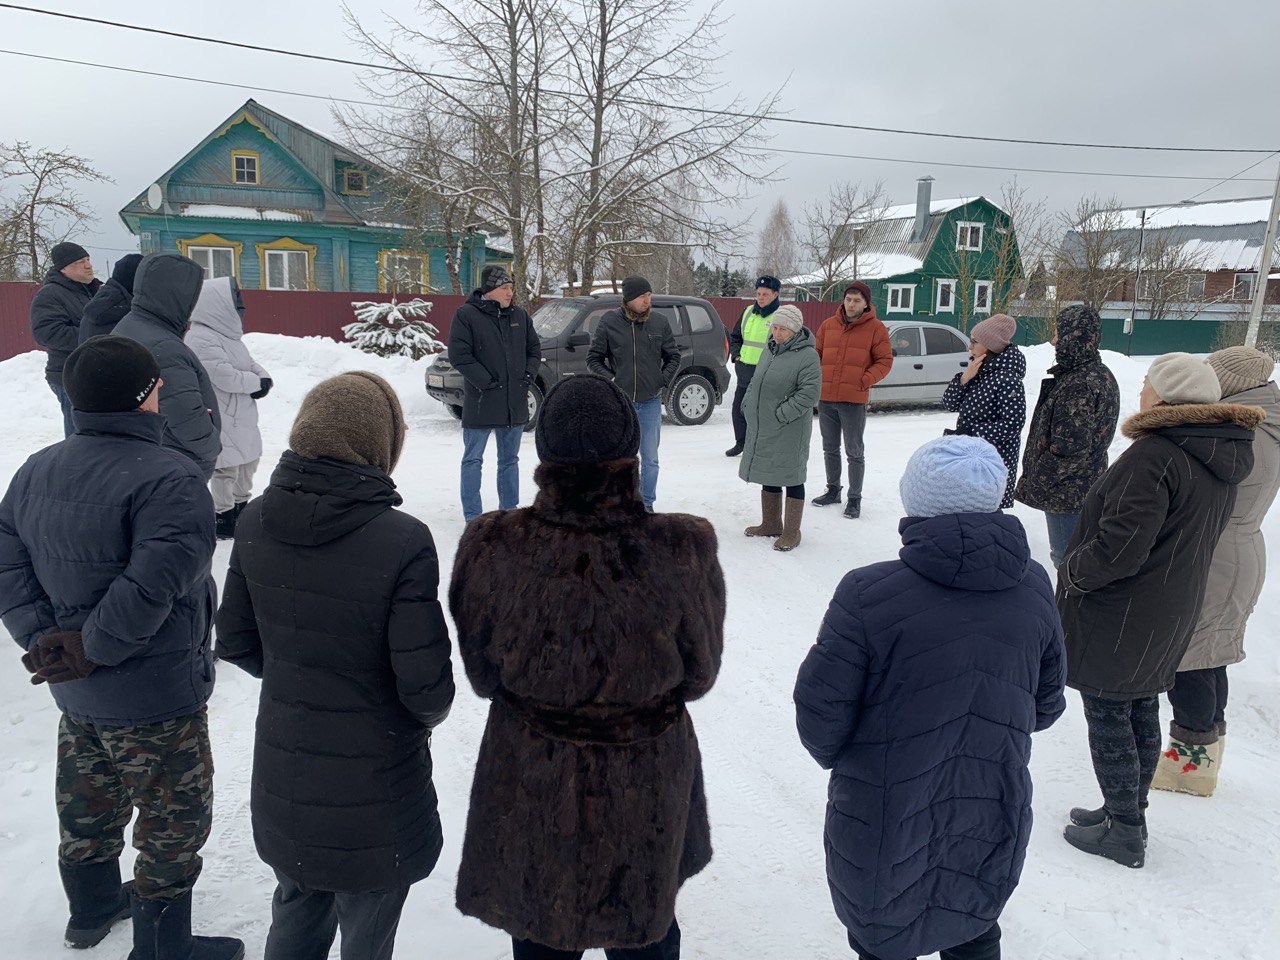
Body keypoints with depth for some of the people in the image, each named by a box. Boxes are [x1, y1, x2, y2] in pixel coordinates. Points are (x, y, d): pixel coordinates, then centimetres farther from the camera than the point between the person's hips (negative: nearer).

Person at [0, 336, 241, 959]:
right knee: (173, 822, 11)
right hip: (155, 701, -8)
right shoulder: (167, 480, -24)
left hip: (76, 695, 9)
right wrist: (89, 651, -20)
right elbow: (151, 586, -32)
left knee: (88, 805, 28)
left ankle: (92, 909, 51)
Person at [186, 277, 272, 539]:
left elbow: (250, 362, 13)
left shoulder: (228, 333, 10)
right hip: (221, 421, -10)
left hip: (242, 416, 10)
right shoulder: (201, 340, -21)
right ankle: (223, 516, 15)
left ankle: (241, 506, 38)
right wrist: (255, 382, -12)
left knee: (249, 461, 21)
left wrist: (264, 380, -8)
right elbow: (225, 376, -26)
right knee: (226, 469, 1)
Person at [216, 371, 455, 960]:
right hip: (372, 799, -5)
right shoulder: (403, 542, -28)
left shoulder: (256, 522, -10)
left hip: (283, 784, 5)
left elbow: (235, 642, 2)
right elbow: (426, 684, -22)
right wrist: (430, 712, 0)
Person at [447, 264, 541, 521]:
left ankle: (509, 509, 26)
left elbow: (535, 349, 16)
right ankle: (473, 515, 8)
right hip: (481, 402, -5)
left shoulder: (519, 315, 9)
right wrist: (487, 382, -16)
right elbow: (458, 355, -13)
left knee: (510, 459, 15)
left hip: (515, 402, 5)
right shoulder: (466, 315, -8)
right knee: (473, 459, 1)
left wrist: (528, 376, 0)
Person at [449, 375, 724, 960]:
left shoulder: (494, 548, -22)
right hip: (645, 786, 0)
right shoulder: (683, 550, -25)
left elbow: (483, 674, -7)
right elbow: (700, 673, -9)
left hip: (530, 783, 1)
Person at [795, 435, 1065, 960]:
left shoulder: (867, 594, -25)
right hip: (992, 829, 4)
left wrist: (835, 756, 4)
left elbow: (819, 710, -18)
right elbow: (1047, 703, 4)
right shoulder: (1033, 587, -9)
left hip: (884, 828, -4)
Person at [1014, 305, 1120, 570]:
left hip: (1066, 495, -10)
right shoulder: (1101, 374, 10)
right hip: (1088, 487, 10)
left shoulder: (1078, 385, -23)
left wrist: (1033, 483, -14)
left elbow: (1069, 447, -26)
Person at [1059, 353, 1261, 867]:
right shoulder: (1223, 459, 5)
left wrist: (1070, 573, -12)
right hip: (1170, 617, 9)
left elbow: (1119, 548, -29)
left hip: (1119, 620, -9)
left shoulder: (1153, 455, -26)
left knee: (1108, 719, 5)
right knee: (1142, 715, 20)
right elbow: (1197, 537, 14)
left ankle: (1124, 833, 17)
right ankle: (1129, 815, 35)